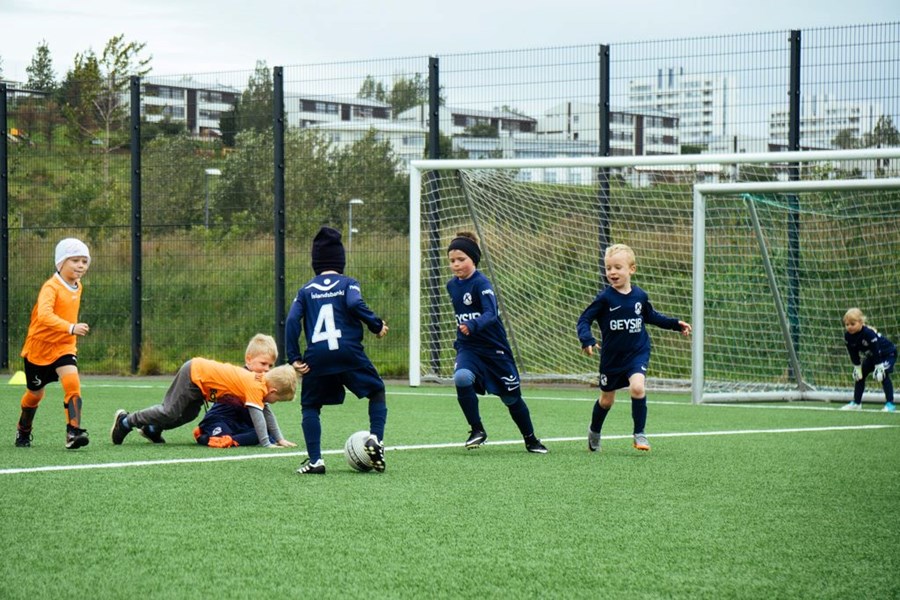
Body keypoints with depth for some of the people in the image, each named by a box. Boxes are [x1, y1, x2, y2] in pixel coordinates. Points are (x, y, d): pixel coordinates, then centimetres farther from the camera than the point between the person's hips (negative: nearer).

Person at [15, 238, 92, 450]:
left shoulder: (78, 286, 1)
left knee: (72, 382, -22)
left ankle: (73, 432, -25)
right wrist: (71, 328, -53)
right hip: (40, 346, -4)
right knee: (35, 394, 13)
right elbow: (44, 315, -41)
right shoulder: (51, 287, -23)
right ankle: (23, 431, 40)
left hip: (64, 346, 4)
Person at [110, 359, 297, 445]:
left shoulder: (261, 380, 6)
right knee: (169, 412, -4)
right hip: (195, 375, -9)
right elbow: (257, 415, -29)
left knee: (188, 415, 17)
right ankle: (126, 422, 9)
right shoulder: (256, 388, -21)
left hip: (198, 369, 9)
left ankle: (152, 428, 30)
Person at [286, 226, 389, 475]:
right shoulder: (348, 284, 10)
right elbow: (355, 305, -11)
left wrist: (294, 358, 3)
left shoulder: (306, 290, 16)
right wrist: (376, 325, 0)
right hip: (349, 352, -1)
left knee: (310, 406, 15)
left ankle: (314, 460, 1)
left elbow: (292, 320, 3)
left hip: (316, 356, 1)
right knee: (377, 392, 18)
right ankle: (375, 438, -4)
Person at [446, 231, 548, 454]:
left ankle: (531, 440, 30)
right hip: (468, 348, 4)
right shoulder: (452, 286, 4)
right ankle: (477, 430, -15)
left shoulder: (481, 283, -17)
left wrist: (473, 326, -50)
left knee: (511, 398, 7)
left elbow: (490, 314, -33)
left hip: (494, 348, -4)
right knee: (461, 377, -29)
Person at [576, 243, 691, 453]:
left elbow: (651, 316, 17)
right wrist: (587, 340, -30)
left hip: (638, 353, 1)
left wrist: (675, 324, 12)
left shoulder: (640, 296, -3)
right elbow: (584, 320, -12)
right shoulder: (605, 298, -13)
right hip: (611, 355, -1)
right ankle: (594, 432, 40)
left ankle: (639, 433, -10)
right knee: (606, 400, 13)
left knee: (637, 387, -24)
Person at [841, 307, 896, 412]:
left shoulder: (869, 333, -37)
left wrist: (878, 368, -30)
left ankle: (890, 404, -19)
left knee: (883, 375, -23)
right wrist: (857, 368, -4)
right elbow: (854, 355, -4)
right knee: (859, 375, 4)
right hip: (871, 356, 8)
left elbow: (877, 352, -32)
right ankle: (856, 403, 14)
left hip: (888, 353, -8)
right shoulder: (848, 336, -16)